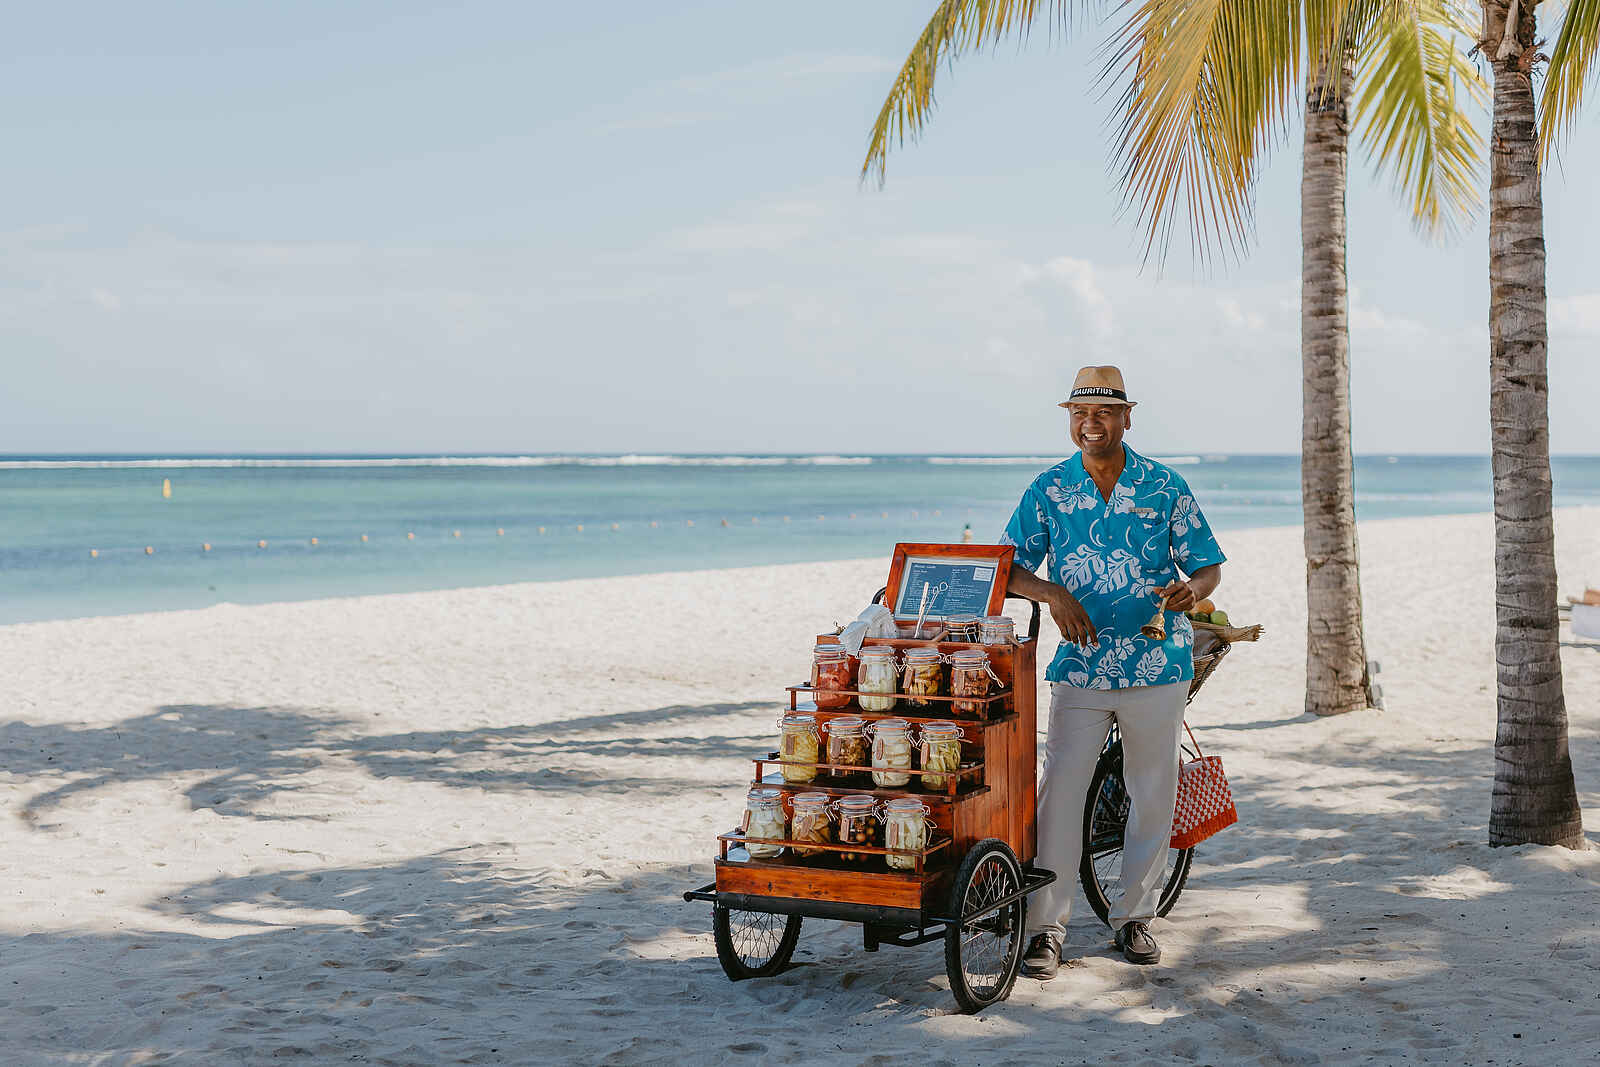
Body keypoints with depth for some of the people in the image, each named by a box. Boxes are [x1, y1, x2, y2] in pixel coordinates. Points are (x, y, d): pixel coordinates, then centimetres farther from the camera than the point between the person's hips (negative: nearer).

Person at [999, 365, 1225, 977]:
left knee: (1152, 795, 7)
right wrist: (1052, 594, -14)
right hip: (1079, 667, 0)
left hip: (1157, 667, 1)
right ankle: (1046, 925, -1)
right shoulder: (1048, 491, 4)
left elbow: (1209, 565, 6)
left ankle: (1135, 916, 22)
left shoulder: (1165, 487, 2)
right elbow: (1007, 569, 5)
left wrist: (1192, 589, -17)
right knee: (1059, 791, -8)